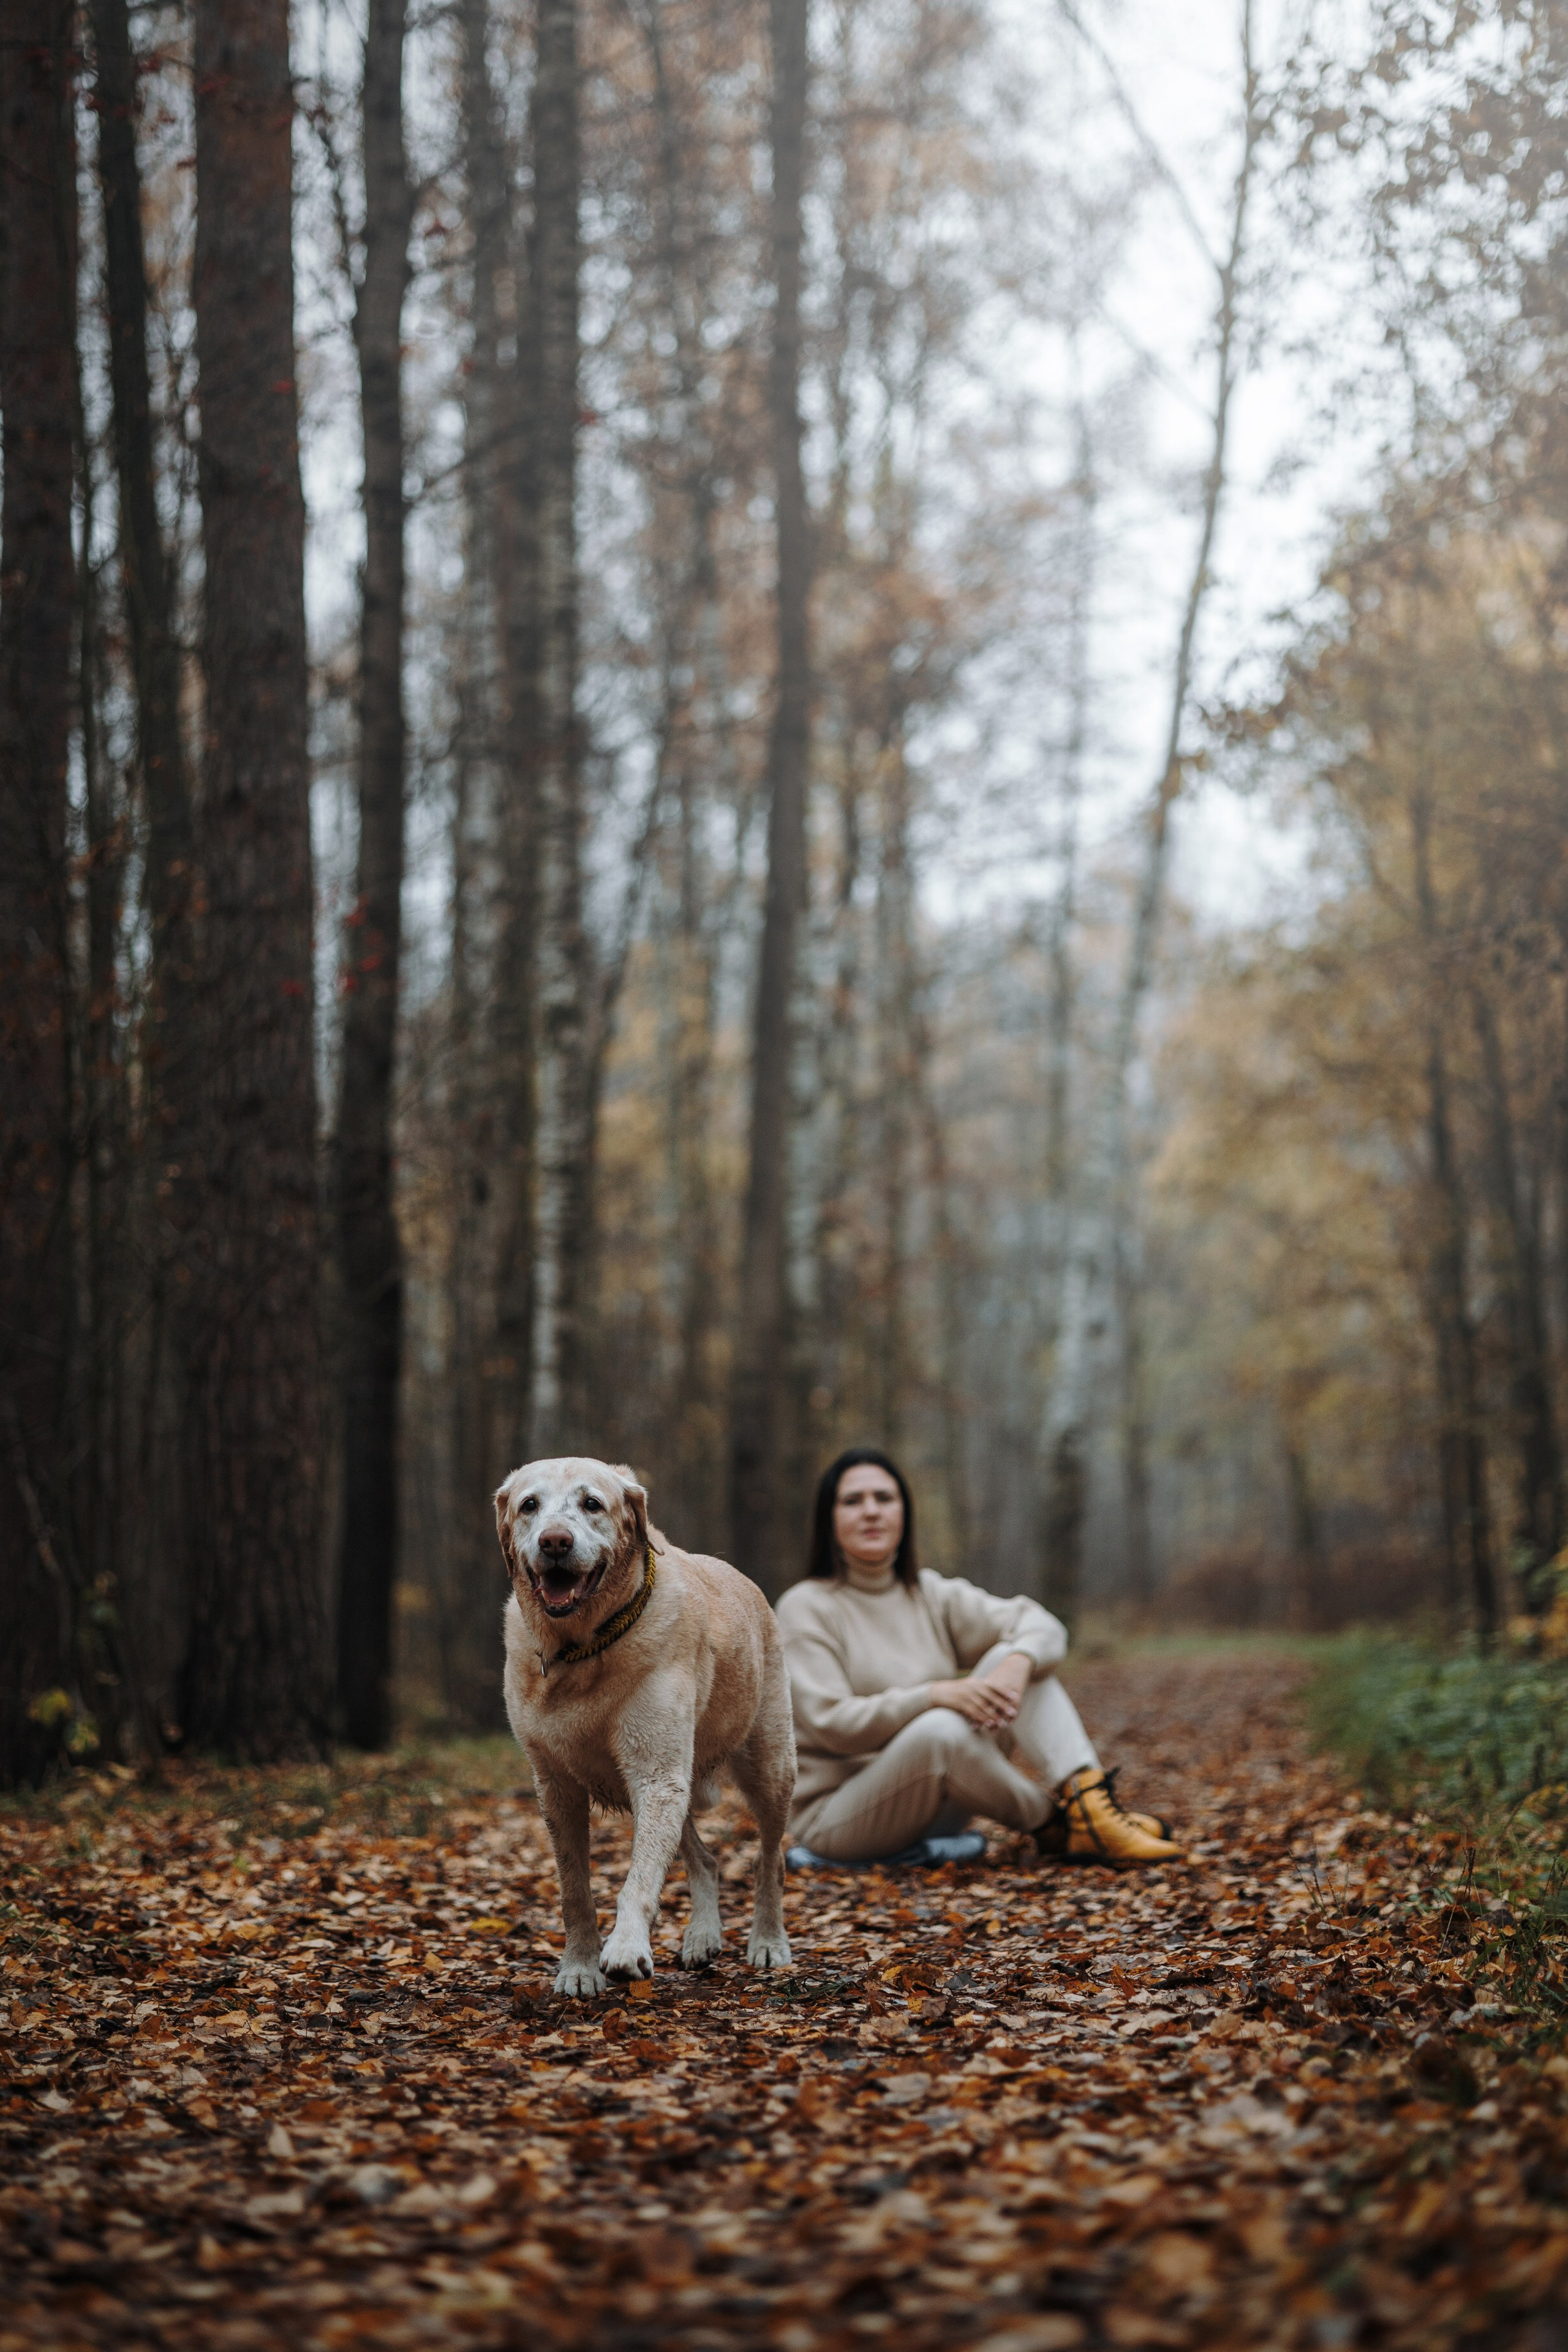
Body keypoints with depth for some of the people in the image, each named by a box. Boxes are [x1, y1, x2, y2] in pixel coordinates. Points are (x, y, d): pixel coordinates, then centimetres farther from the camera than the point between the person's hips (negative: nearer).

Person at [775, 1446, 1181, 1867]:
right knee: (940, 1729, -36)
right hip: (835, 1814, -6)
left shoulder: (931, 1594, 8)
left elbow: (1042, 1626, -1)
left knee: (1009, 1656, -9)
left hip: (937, 1809, 6)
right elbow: (830, 1723, -20)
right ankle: (1053, 1825, -15)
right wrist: (935, 1695, -32)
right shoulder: (806, 1607, -8)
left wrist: (1018, 1662, -25)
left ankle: (1091, 1808, -26)